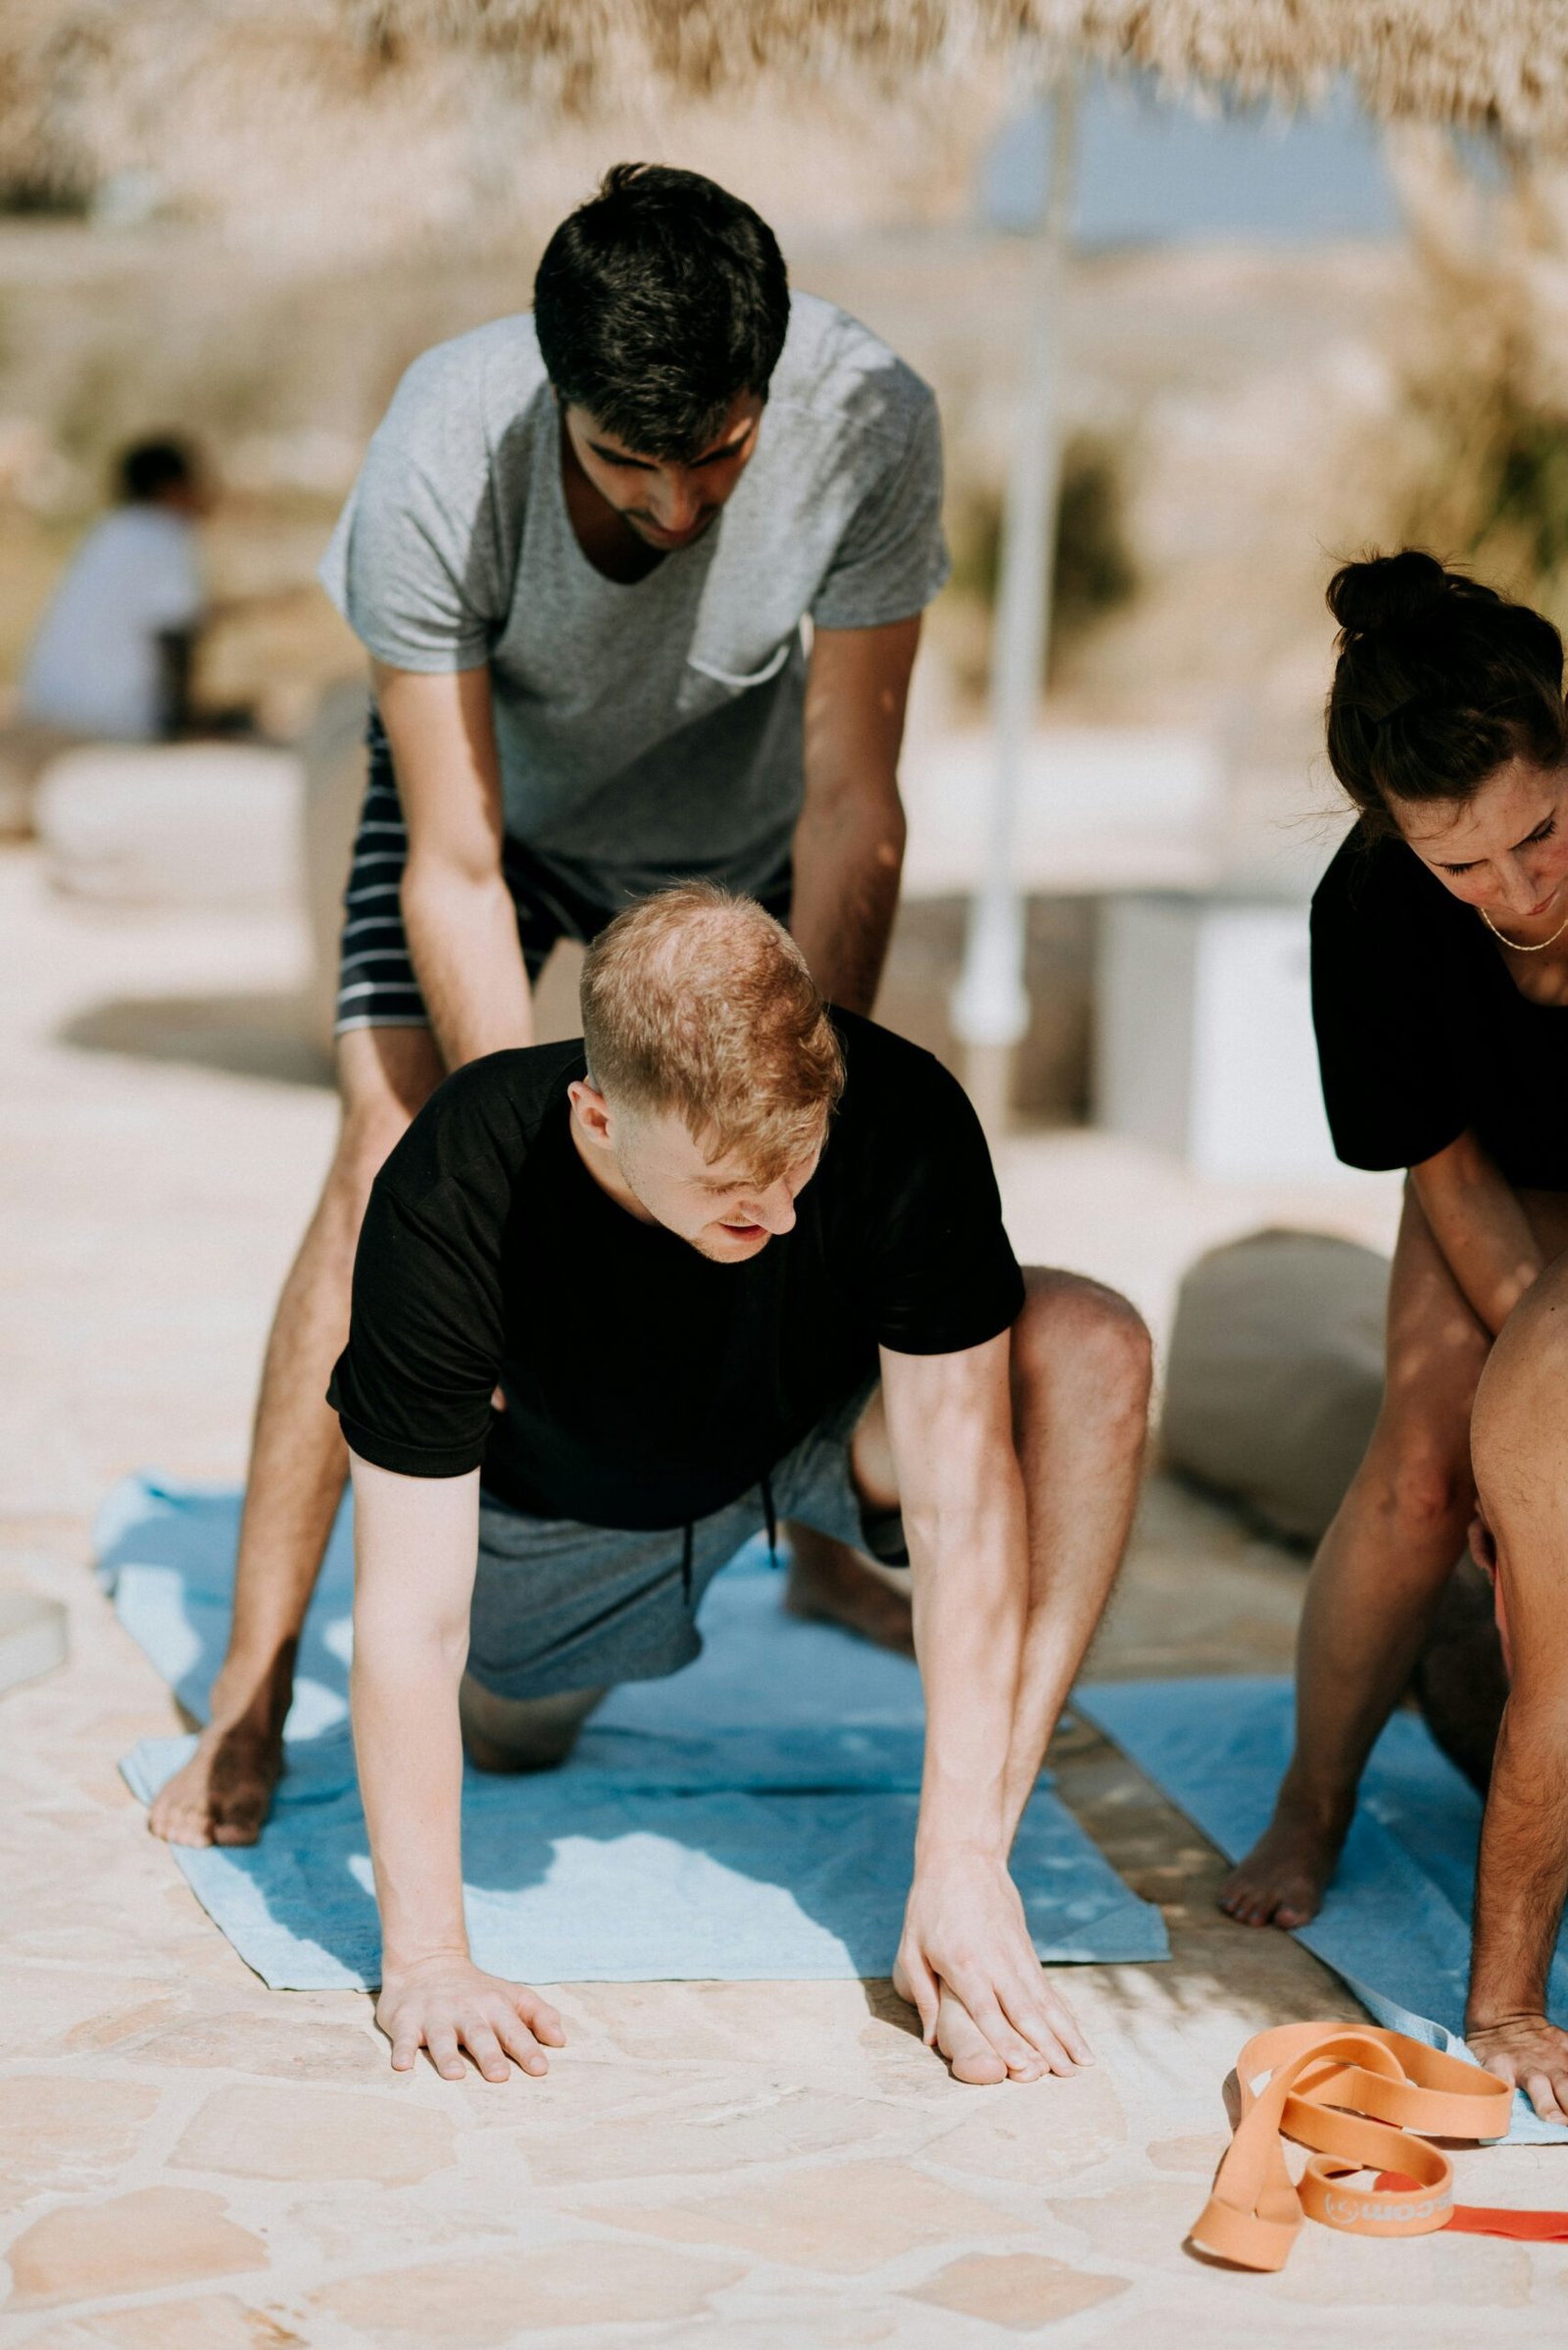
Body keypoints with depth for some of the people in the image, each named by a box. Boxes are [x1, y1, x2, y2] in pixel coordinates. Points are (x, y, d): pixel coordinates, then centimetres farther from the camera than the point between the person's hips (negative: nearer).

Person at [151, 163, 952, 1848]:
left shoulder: (866, 428, -36)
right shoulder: (438, 459, -39)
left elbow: (851, 811, -27)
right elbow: (455, 871, -33)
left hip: (741, 812, 2)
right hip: (496, 781, -2)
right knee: (390, 1160, -18)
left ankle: (827, 1545, 34)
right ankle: (251, 1691, -13)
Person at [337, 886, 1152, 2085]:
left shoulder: (900, 1120, -36)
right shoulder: (453, 1197, -37)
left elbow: (961, 1501, -34)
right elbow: (410, 1614, -34)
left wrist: (962, 1865, -38)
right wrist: (425, 1959, -37)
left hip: (826, 1423, 0)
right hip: (577, 1494, 1)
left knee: (1094, 1356, -29)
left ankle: (988, 1870, -24)